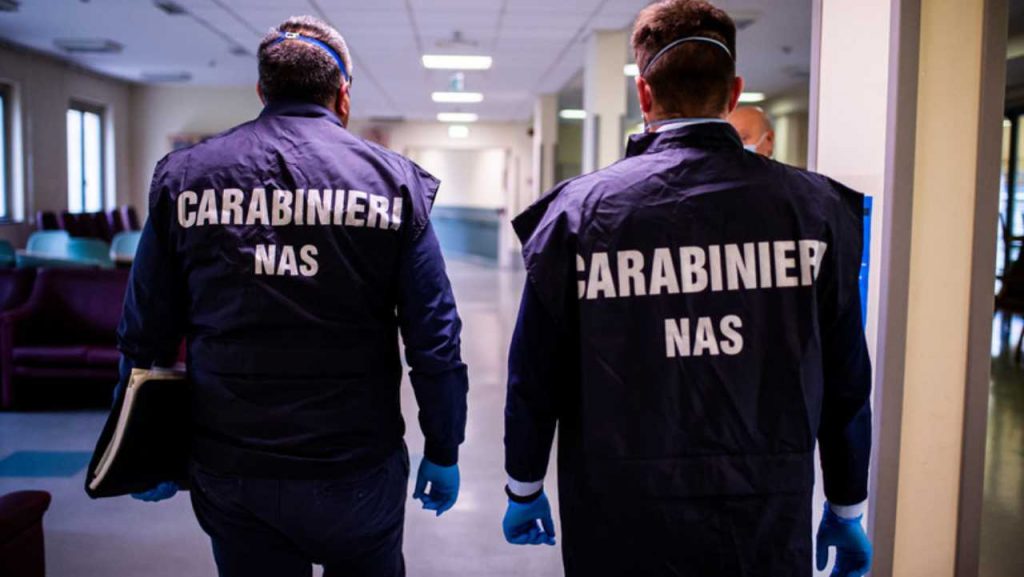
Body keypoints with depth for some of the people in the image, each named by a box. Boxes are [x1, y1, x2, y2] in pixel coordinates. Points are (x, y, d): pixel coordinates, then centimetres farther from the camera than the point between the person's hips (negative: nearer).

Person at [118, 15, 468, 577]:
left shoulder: (184, 176, -2)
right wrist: (443, 451, 3)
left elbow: (145, 336, 1)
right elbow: (434, 340, -8)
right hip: (359, 469, -1)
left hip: (230, 473, 1)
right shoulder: (391, 179, -6)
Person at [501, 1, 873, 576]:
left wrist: (525, 489, 11)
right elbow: (847, 384, 0)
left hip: (620, 531, 0)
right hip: (771, 529, 1)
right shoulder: (818, 209, -6)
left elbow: (535, 378, -4)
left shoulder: (578, 210, -9)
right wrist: (847, 509, 13)